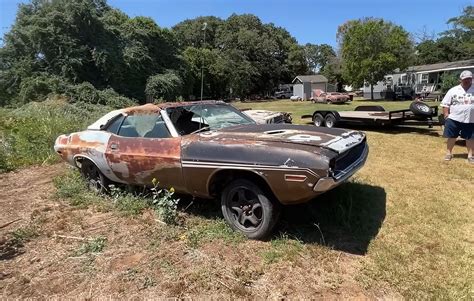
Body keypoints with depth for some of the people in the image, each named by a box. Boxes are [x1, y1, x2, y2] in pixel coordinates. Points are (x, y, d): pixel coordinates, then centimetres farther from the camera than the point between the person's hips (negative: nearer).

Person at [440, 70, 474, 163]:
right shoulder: (453, 90, 0)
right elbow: (445, 104, 2)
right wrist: (446, 116, -6)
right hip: (454, 119, -1)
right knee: (452, 137, 7)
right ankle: (449, 153, 21)